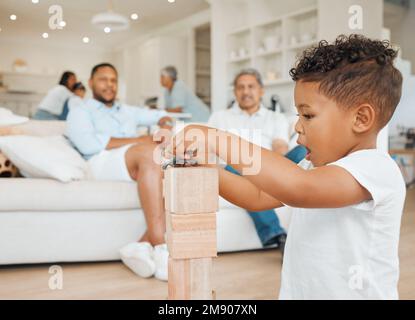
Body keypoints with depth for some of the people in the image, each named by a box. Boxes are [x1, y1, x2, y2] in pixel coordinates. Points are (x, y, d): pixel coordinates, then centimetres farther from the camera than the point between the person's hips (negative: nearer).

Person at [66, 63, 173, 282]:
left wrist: (164, 122, 14)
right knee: (150, 150, -37)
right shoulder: (80, 110, 15)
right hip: (101, 163, -5)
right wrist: (139, 140, -8)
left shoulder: (127, 111, 35)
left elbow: (158, 115, 42)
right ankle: (161, 248, -43)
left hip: (145, 165, 6)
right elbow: (88, 144, -5)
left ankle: (144, 245, -41)